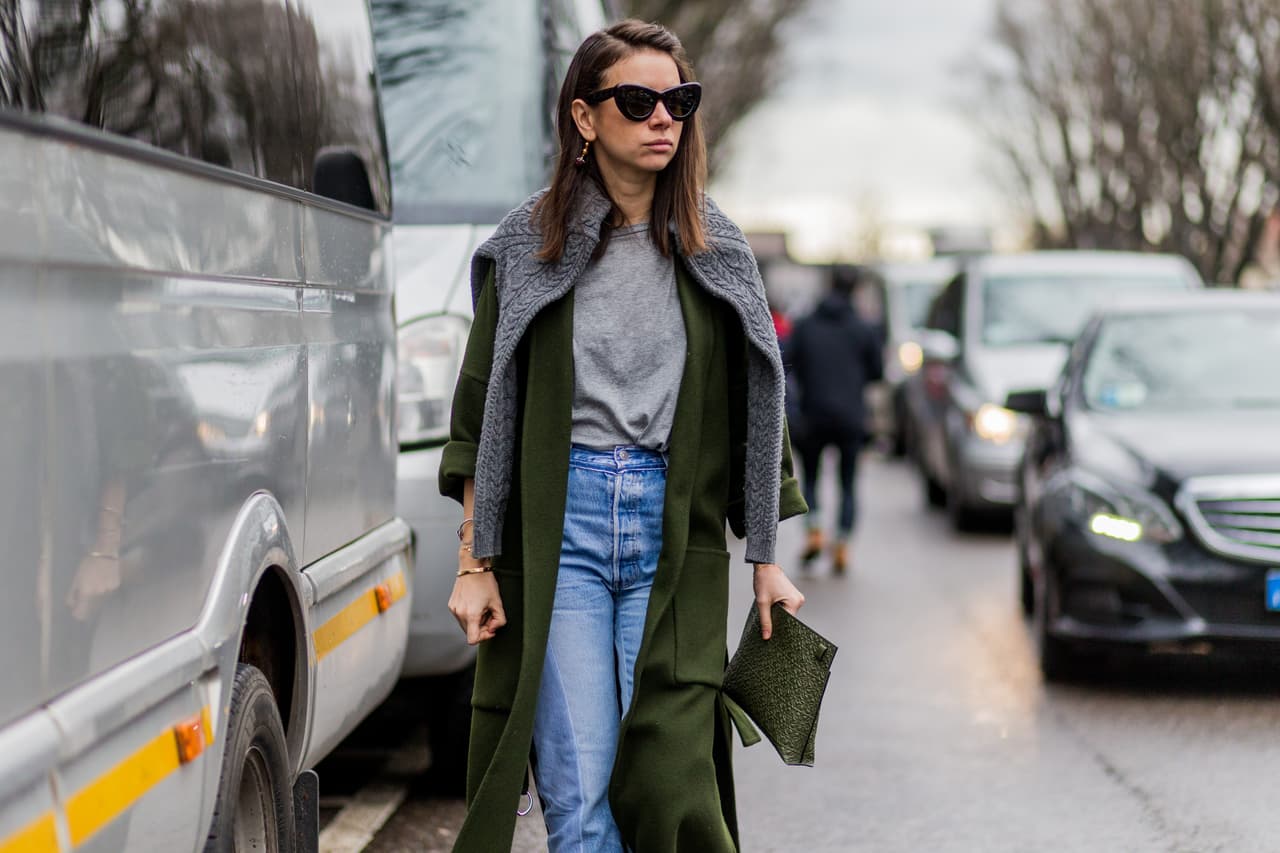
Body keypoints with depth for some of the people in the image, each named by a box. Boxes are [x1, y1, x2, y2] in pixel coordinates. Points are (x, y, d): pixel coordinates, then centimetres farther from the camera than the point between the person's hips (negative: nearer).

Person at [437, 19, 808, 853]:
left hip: (674, 537, 1)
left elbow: (753, 408, 11)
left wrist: (767, 561, 8)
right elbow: (481, 411, 4)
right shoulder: (530, 245, 4)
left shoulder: (714, 251, 9)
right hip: (558, 528, -1)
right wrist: (474, 564, -1)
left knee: (671, 782, -4)